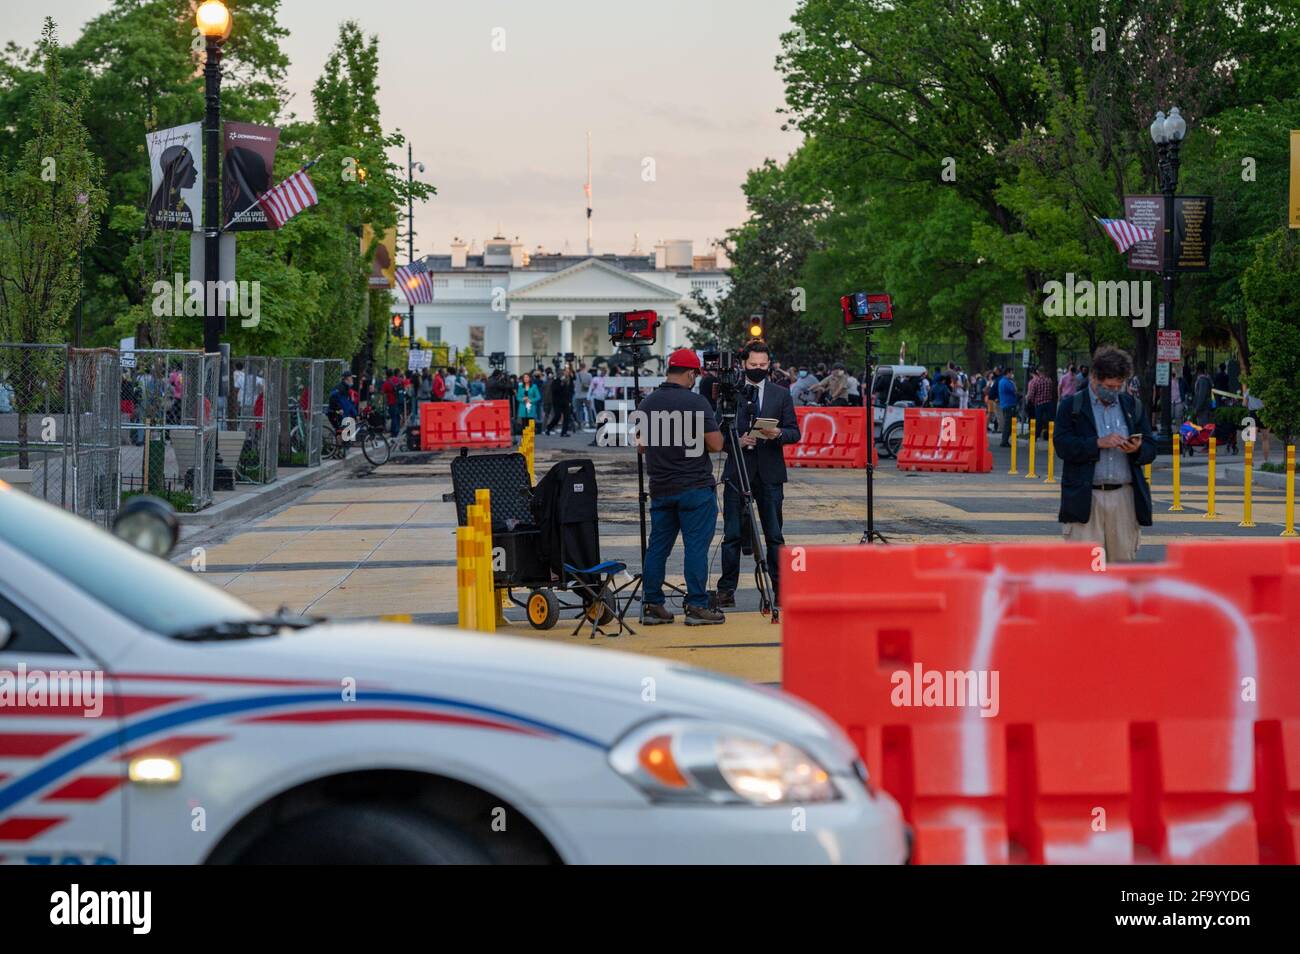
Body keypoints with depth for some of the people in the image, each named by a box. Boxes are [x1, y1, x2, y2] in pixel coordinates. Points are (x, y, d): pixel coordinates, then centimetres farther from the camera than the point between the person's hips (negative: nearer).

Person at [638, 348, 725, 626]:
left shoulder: (647, 404, 6)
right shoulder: (695, 402, -12)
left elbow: (641, 447, 15)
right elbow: (715, 444, -12)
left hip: (660, 489, 6)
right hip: (696, 488, -6)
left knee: (657, 548, 10)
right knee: (696, 548, -2)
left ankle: (652, 606, 12)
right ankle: (696, 607, -1)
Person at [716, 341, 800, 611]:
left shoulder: (781, 394, 9)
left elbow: (794, 433, 6)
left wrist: (777, 434, -15)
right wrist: (737, 441, -14)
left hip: (769, 473, 1)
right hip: (736, 471, -1)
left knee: (774, 535, 2)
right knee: (732, 535, -1)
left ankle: (780, 589, 6)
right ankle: (726, 589, 4)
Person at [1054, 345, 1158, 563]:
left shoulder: (1133, 406, 15)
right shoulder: (1072, 406, 4)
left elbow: (1150, 449, 14)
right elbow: (1063, 447, -8)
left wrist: (1137, 449, -9)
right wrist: (1098, 443, -18)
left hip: (1124, 496, 3)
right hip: (1085, 497, -3)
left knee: (1123, 558, 5)